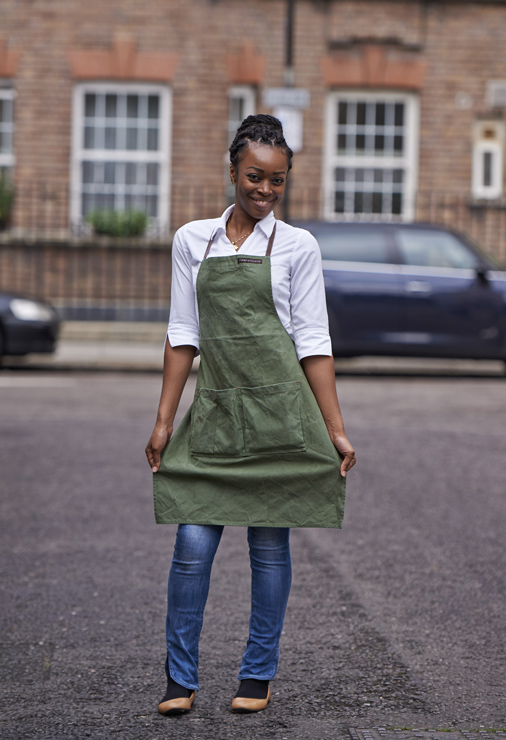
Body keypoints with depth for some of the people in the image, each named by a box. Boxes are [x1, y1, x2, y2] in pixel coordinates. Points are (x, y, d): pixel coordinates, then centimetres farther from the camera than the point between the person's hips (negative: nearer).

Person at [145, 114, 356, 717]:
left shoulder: (297, 247, 3)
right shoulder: (192, 240, 8)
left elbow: (313, 343, 2)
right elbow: (183, 335, 9)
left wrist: (335, 431, -1)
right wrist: (163, 421, 5)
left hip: (279, 411, -1)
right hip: (214, 410, 1)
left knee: (270, 545, 4)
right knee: (193, 543, -4)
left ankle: (258, 676, 17)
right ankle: (180, 679, 8)